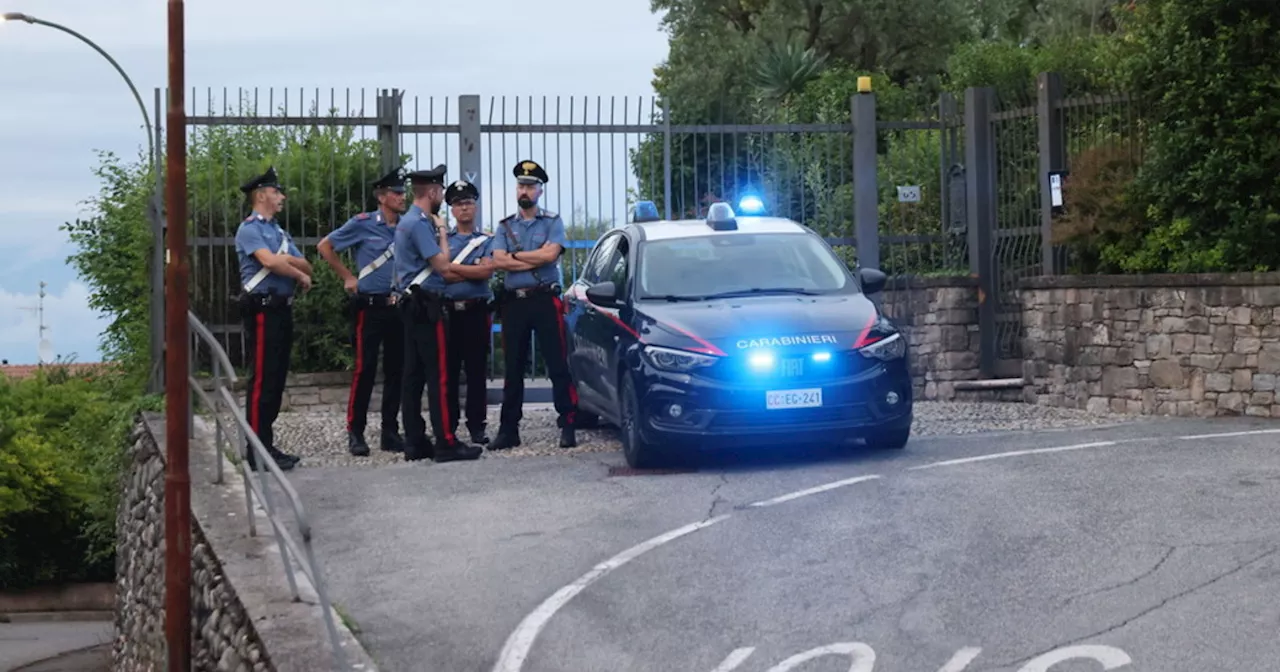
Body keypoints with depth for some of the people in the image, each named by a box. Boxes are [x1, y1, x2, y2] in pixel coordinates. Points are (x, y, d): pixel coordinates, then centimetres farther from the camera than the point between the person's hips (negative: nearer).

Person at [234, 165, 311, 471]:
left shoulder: (280, 232, 20)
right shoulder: (250, 228, -6)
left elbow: (307, 267, 13)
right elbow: (269, 262, -21)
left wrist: (290, 259, -9)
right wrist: (300, 275, -5)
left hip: (283, 309, 9)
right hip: (262, 310, -9)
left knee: (276, 380, 11)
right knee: (262, 381, -8)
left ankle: (267, 445, 17)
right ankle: (257, 452, -5)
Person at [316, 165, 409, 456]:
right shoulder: (363, 224, -3)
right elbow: (325, 247, 4)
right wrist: (347, 277, 1)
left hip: (398, 307, 5)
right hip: (369, 307, -4)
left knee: (396, 370, 6)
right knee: (364, 369, -5)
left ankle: (390, 432, 14)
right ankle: (355, 432, 2)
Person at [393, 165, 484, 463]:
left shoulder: (408, 221, 17)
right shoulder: (420, 223, -15)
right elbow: (442, 265, -17)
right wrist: (442, 233, -4)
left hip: (412, 306, 10)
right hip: (427, 306, -10)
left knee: (414, 375, 8)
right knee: (439, 375, -9)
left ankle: (415, 442, 10)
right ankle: (446, 443, -10)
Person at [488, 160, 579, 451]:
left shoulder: (553, 222, 5)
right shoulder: (505, 226, 13)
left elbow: (550, 254, -12)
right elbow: (498, 260, -3)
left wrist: (516, 256, -4)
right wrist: (536, 259, -9)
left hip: (545, 299, -3)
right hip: (513, 302, 3)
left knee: (557, 364, -5)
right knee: (513, 368, 7)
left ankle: (568, 425, -1)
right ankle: (508, 429, 11)